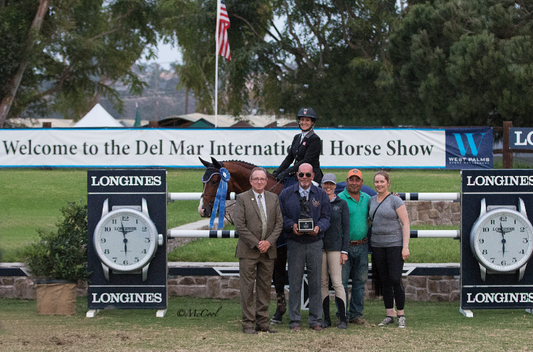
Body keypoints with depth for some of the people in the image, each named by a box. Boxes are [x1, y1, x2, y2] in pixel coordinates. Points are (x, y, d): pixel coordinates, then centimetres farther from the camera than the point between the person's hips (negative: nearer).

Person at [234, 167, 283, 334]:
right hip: (248, 251, -4)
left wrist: (269, 242, -8)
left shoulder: (273, 198, 11)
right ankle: (248, 324, 0)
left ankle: (263, 323, 10)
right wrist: (256, 243, -13)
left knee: (265, 287, 6)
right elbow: (239, 225, -8)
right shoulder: (242, 198, -2)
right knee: (247, 287, -3)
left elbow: (279, 223, 7)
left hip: (268, 250, 4)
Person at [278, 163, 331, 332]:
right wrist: (292, 225, -13)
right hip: (295, 243, -1)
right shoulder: (286, 194, 6)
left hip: (315, 243, 1)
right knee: (295, 282, 0)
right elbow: (281, 216, 6)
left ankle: (315, 320, 9)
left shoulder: (321, 195, 9)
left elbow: (326, 216, 6)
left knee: (315, 282, 2)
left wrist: (318, 227, -15)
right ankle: (294, 320, 6)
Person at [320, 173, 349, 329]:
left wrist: (344, 251, -6)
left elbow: (346, 228, 2)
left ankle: (343, 318, -6)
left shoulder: (341, 204, 3)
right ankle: (326, 318, 9)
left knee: (337, 283, -9)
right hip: (319, 246, 3)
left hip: (335, 246, -2)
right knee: (323, 283, 4)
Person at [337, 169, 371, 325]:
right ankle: (343, 314, 4)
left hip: (362, 246, 5)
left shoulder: (367, 199, 10)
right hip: (345, 246, -5)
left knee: (360, 281, 8)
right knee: (342, 281, -3)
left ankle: (356, 314, 15)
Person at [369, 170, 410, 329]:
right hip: (378, 245, 6)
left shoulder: (395, 200, -7)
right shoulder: (372, 200, 10)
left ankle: (401, 315, -2)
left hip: (395, 244, -6)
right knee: (384, 282, 6)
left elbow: (405, 223, -8)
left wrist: (405, 247, -15)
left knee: (395, 280, -11)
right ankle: (389, 315, 12)